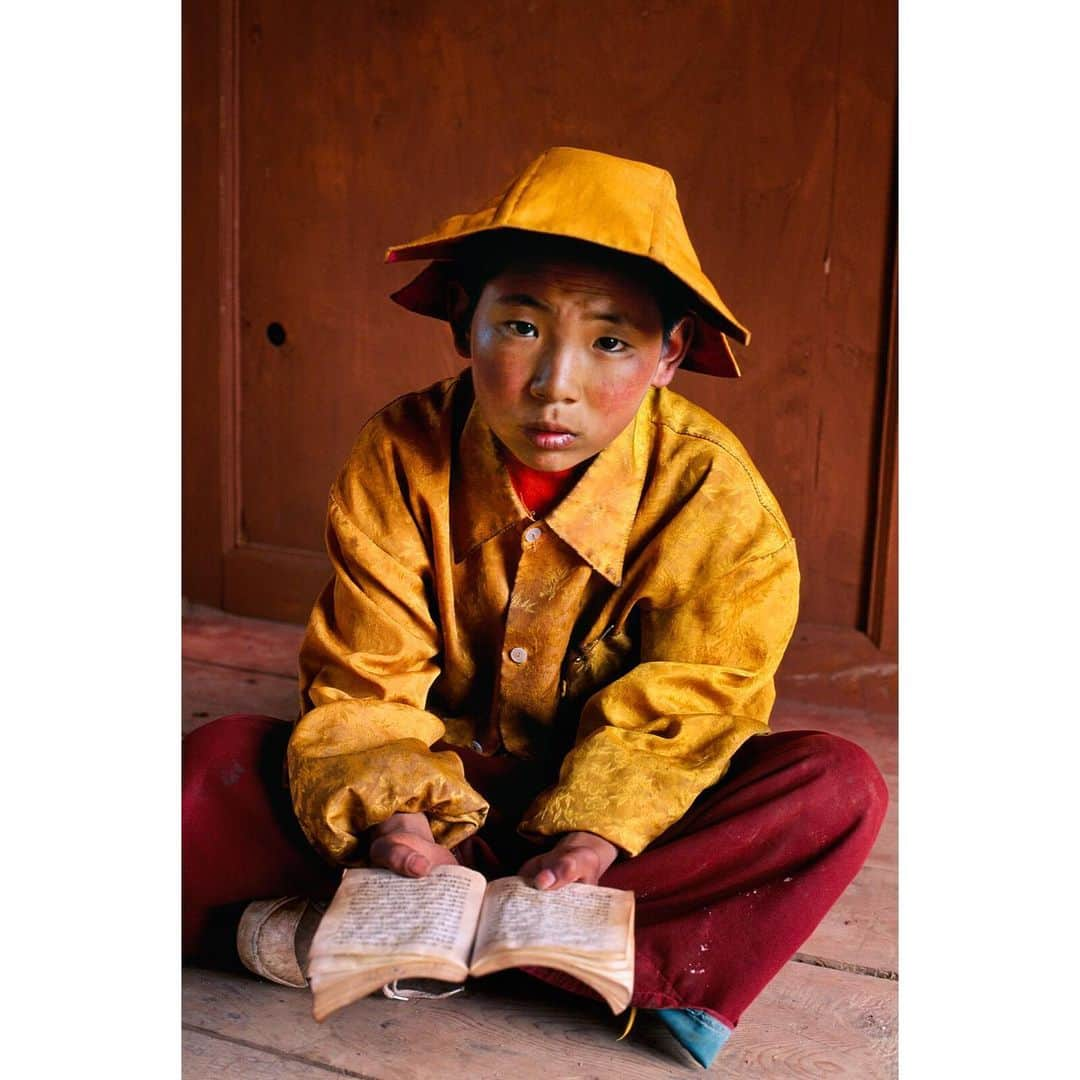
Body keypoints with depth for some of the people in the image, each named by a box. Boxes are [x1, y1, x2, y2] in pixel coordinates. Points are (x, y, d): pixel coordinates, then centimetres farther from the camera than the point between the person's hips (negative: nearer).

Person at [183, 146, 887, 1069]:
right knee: (212, 771, -23)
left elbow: (678, 709, -15)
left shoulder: (712, 487, -15)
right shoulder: (401, 458, -14)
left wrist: (593, 834, -33)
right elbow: (363, 684, -13)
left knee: (840, 787, -29)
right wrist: (390, 819, -33)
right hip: (444, 783, 0)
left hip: (609, 797, 1)